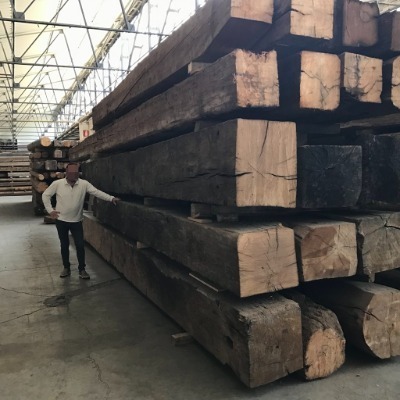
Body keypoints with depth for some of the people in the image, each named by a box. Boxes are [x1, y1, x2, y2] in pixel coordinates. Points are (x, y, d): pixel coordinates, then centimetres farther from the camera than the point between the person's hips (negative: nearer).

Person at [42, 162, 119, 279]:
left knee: (80, 245, 0)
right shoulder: (57, 184, -9)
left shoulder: (84, 184, -9)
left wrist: (111, 198, -29)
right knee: (64, 245, 11)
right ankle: (66, 268, 27)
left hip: (76, 221, 0)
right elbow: (45, 195, 1)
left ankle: (82, 269, 15)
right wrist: (50, 210, -5)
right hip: (61, 220, 0)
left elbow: (97, 192, -17)